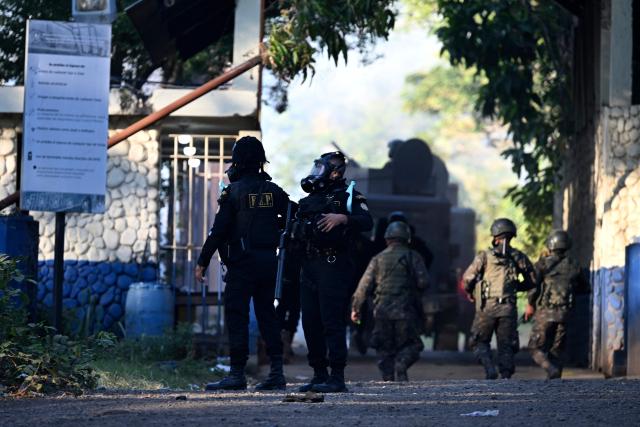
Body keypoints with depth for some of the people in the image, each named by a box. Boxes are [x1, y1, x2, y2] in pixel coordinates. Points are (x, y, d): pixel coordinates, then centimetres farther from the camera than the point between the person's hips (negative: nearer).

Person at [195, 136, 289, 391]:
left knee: (236, 315, -2)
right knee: (267, 315, 11)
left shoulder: (234, 191, -8)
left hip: (242, 262, -6)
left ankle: (237, 374, -5)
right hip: (269, 261, 6)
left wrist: (203, 262, -6)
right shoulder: (273, 191, 7)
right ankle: (277, 372, 7)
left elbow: (218, 230, -10)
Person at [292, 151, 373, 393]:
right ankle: (319, 375, 14)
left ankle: (337, 377, -12)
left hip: (333, 266, -8)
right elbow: (297, 232, 30)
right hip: (309, 267, 8)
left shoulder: (347, 195, -1)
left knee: (332, 323, -11)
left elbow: (367, 222, -15)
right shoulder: (309, 200, 21)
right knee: (310, 323, 7)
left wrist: (342, 218, -27)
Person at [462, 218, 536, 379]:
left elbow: (468, 278, -5)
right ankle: (506, 376, -3)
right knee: (506, 345, 10)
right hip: (508, 307, 2)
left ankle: (489, 368, -11)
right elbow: (532, 281, 14)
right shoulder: (519, 257, 7)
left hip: (487, 306, -2)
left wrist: (469, 293, 15)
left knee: (480, 342, 12)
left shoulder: (485, 256, -1)